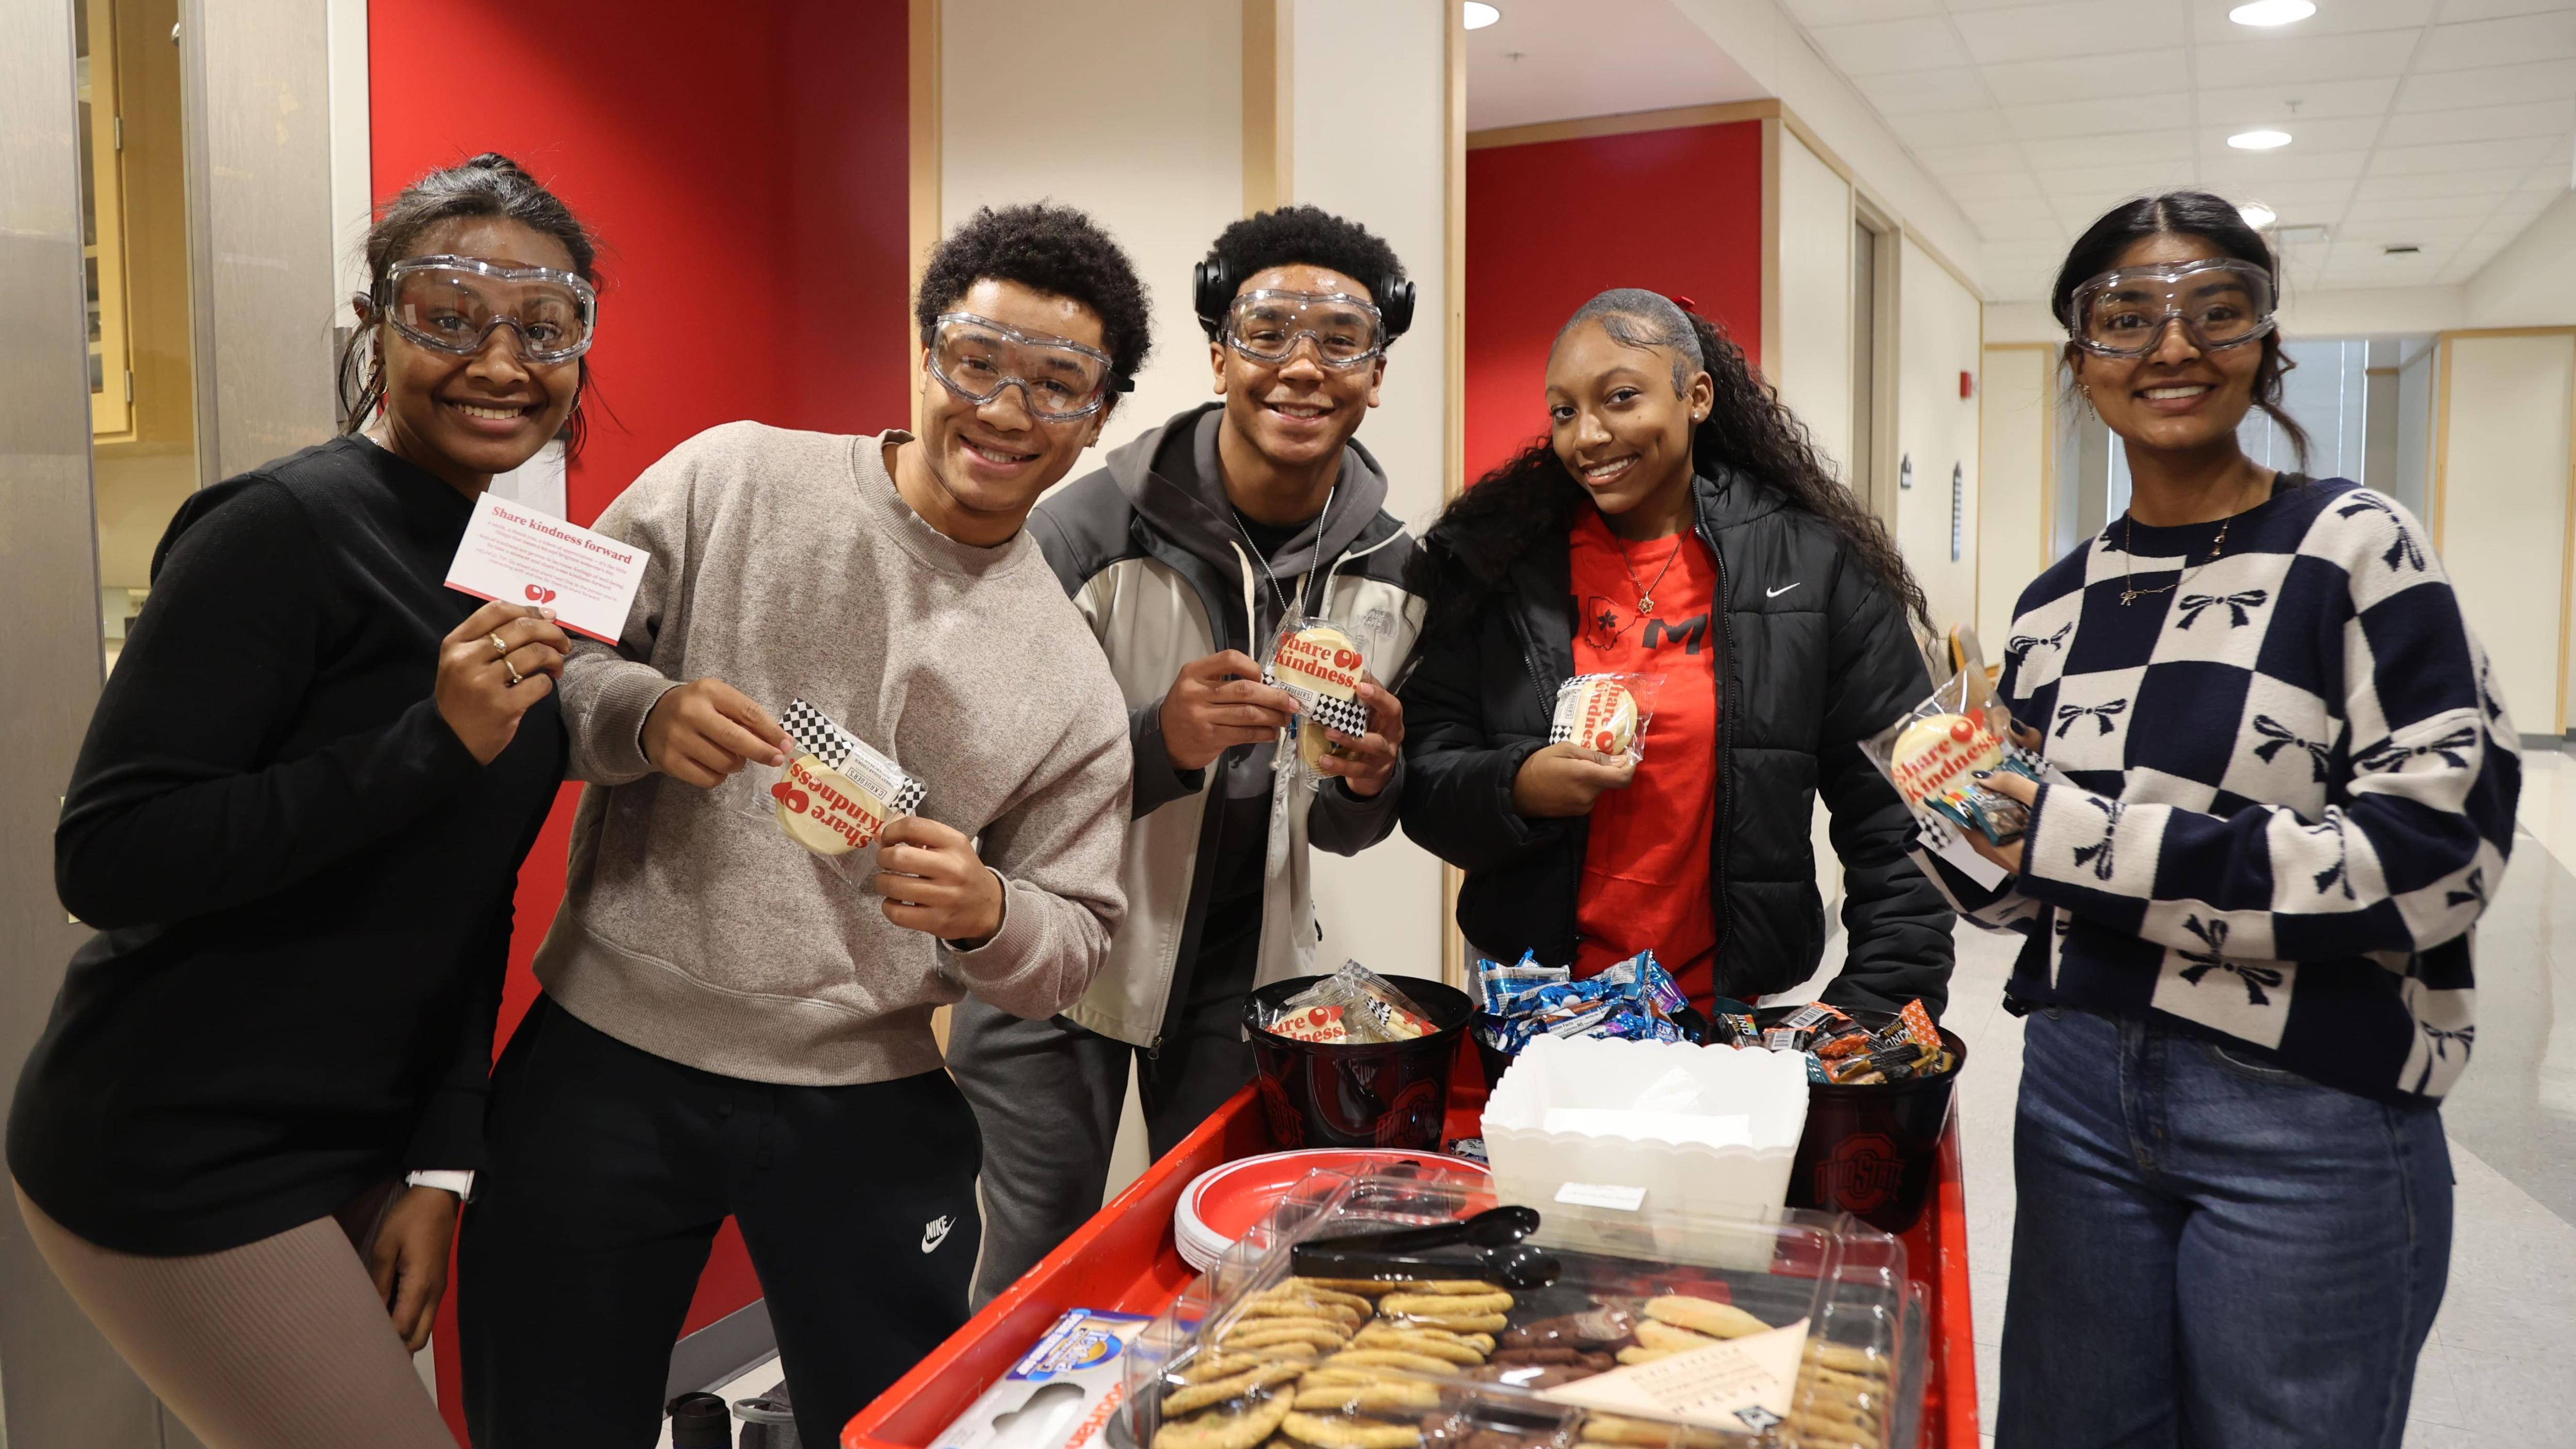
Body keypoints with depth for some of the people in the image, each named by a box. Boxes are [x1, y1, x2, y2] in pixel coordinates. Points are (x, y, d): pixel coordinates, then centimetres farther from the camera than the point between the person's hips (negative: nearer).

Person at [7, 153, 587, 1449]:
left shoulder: (515, 564, 6)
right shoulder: (287, 529, -18)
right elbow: (107, 859, -22)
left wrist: (440, 1159, 5)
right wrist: (437, 743, -29)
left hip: (346, 1144, 7)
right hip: (178, 1160, -7)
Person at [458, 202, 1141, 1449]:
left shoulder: (1072, 681, 1)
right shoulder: (733, 478, -2)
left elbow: (1075, 946, 3)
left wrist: (987, 913, -18)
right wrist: (643, 715, -20)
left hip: (865, 1109, 1)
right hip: (606, 1061, 0)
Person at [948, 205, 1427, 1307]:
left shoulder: (1390, 571, -4)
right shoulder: (1092, 527, -19)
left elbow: (1340, 832, 5)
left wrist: (1370, 783, -19)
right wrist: (1160, 739, -36)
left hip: (1244, 968, 4)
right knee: (1035, 1277, 12)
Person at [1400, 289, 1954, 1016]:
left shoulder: (1814, 565, -3)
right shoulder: (1493, 562, 0)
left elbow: (1894, 823, -2)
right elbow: (1422, 779, 0)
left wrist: (1876, 1014, -9)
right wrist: (1515, 790, -20)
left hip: (1733, 1011, 0)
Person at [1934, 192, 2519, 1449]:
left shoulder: (2352, 546, -8)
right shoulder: (2056, 604, 6)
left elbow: (2442, 856, -17)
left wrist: (2095, 840, -20)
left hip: (2312, 1120, -4)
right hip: (2081, 1089, 5)